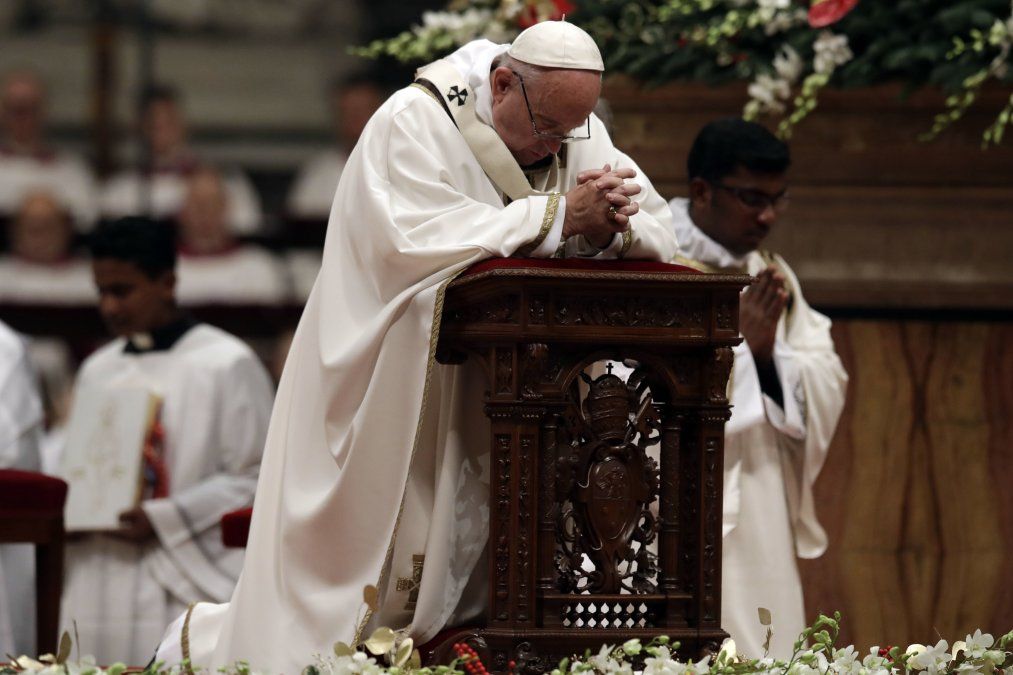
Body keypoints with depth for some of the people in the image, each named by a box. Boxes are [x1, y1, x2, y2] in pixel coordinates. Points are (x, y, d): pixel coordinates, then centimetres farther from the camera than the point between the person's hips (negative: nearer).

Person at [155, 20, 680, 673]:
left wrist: (612, 226, -23)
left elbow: (658, 234, 1)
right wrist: (557, 216, -28)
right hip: (388, 393, -6)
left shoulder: (578, 131, 4)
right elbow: (419, 240, -29)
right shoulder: (414, 123, -15)